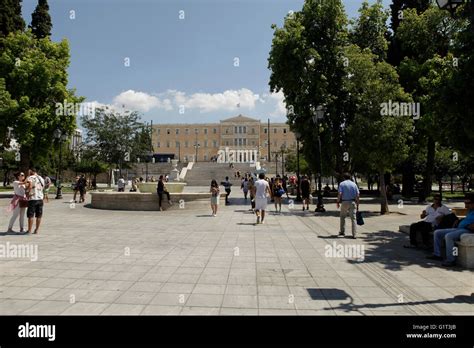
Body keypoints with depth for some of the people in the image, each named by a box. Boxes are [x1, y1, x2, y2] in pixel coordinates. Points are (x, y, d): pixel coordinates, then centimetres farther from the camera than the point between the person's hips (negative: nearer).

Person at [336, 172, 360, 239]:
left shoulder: (342, 184, -1)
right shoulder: (354, 184, 8)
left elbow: (339, 194, -11)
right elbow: (358, 195, 3)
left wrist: (337, 202, -1)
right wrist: (357, 205, 7)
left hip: (344, 202, -2)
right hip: (352, 202, 2)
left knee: (342, 217, 15)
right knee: (353, 218, 2)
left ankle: (342, 232, 19)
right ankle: (354, 234, -2)